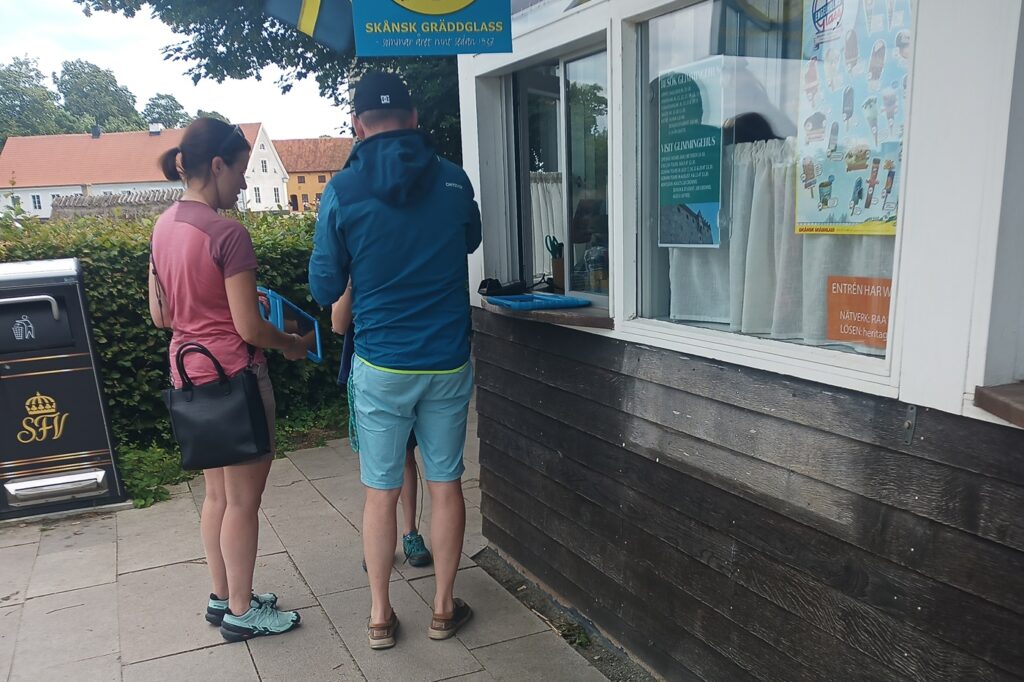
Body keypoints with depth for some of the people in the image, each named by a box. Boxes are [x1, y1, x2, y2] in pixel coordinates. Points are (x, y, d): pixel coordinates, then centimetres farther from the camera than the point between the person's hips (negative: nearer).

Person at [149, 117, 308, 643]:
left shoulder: (164, 226, 6)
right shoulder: (227, 234, -20)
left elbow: (161, 315, 11)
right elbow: (250, 328, -18)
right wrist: (290, 344, 0)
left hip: (190, 374, 9)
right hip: (233, 376, -8)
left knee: (217, 493, 20)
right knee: (243, 499, 6)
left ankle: (222, 597, 33)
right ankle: (241, 611, 21)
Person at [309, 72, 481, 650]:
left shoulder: (343, 190, -8)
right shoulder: (453, 180, -2)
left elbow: (325, 289, -2)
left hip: (381, 366, -1)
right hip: (448, 362, 2)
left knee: (381, 490, 11)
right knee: (446, 483, 14)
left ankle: (381, 615, 24)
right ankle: (445, 607, 27)